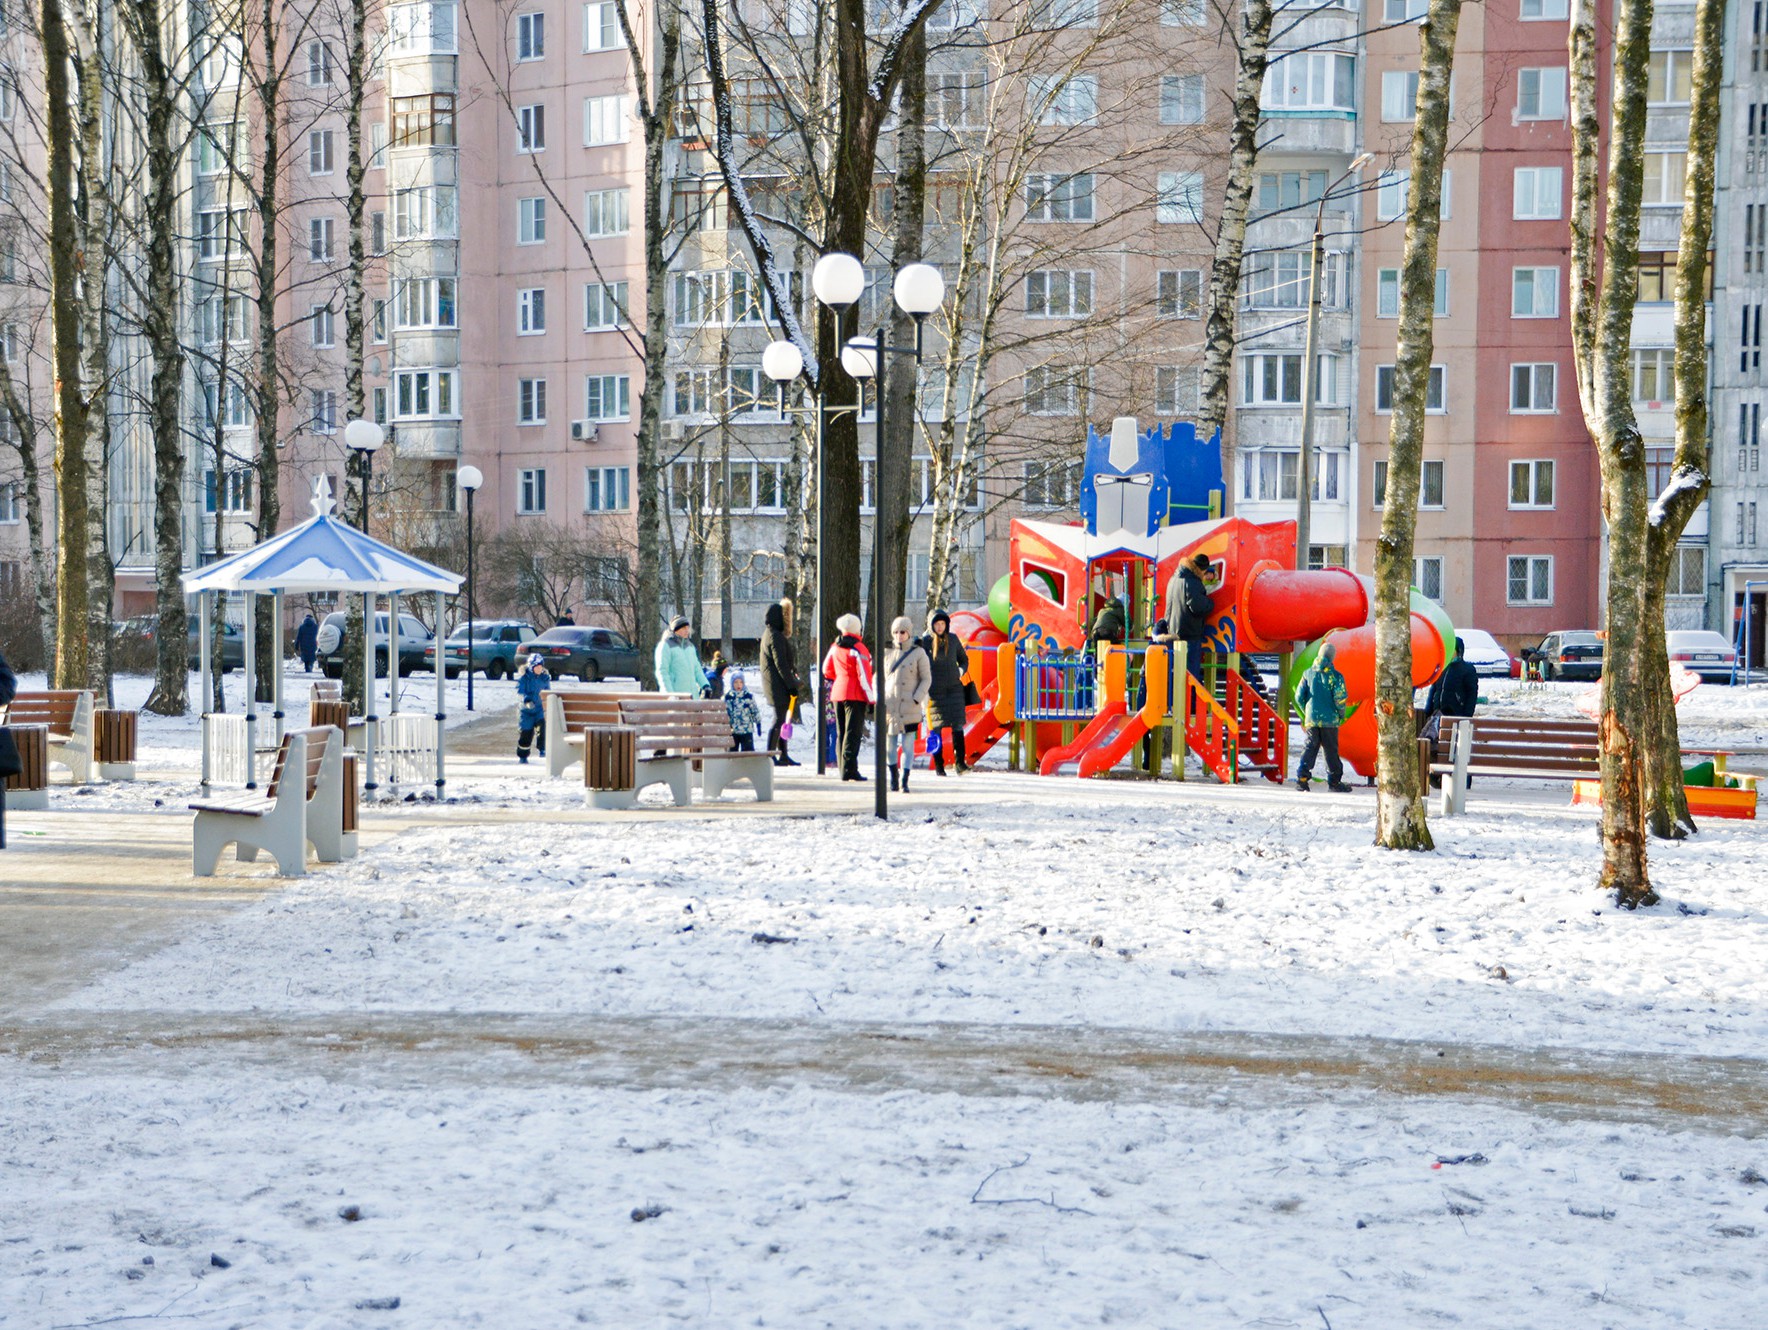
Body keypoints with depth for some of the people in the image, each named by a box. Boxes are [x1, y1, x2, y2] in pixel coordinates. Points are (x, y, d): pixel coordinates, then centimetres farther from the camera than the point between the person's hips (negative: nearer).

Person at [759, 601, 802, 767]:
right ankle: (770, 754, -7)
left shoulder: (768, 634, 17)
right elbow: (780, 664, -20)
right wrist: (791, 685, -19)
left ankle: (783, 755, 17)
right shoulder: (775, 636, -16)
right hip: (778, 683, -10)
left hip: (775, 684, 10)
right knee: (779, 718, -7)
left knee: (782, 718, 13)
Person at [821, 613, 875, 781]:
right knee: (853, 732, -7)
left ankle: (844, 769, 17)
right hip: (855, 695, -7)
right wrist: (872, 698, -12)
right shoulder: (857, 648, -13)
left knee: (842, 732, 13)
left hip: (838, 692, 7)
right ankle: (849, 770, -12)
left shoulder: (835, 647, 8)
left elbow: (827, 670, 18)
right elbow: (864, 675, -15)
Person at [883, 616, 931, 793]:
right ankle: (893, 778, 22)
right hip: (889, 705, 3)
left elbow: (926, 679, 0)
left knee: (908, 745, -5)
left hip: (910, 707, -3)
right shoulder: (887, 652, 7)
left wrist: (917, 699, -11)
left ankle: (904, 781, -3)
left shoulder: (918, 653, -1)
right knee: (889, 744, 6)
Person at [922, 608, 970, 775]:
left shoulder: (953, 640, 9)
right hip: (935, 690, -2)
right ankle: (938, 766, 4)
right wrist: (924, 691, -3)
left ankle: (960, 762, -8)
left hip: (954, 688, 2)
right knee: (936, 727, -1)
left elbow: (964, 659, 23)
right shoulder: (925, 642, 1)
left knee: (957, 725, -7)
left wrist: (961, 671, 3)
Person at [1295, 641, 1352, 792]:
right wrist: (1341, 714, 6)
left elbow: (1299, 696, 6)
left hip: (1311, 719, 3)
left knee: (1310, 746, 7)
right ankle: (1334, 781, 8)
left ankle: (1302, 777, -7)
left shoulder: (1308, 673, 4)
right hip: (1329, 719, -3)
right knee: (1331, 750, 5)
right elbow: (1340, 698, -12)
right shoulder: (1335, 675, -8)